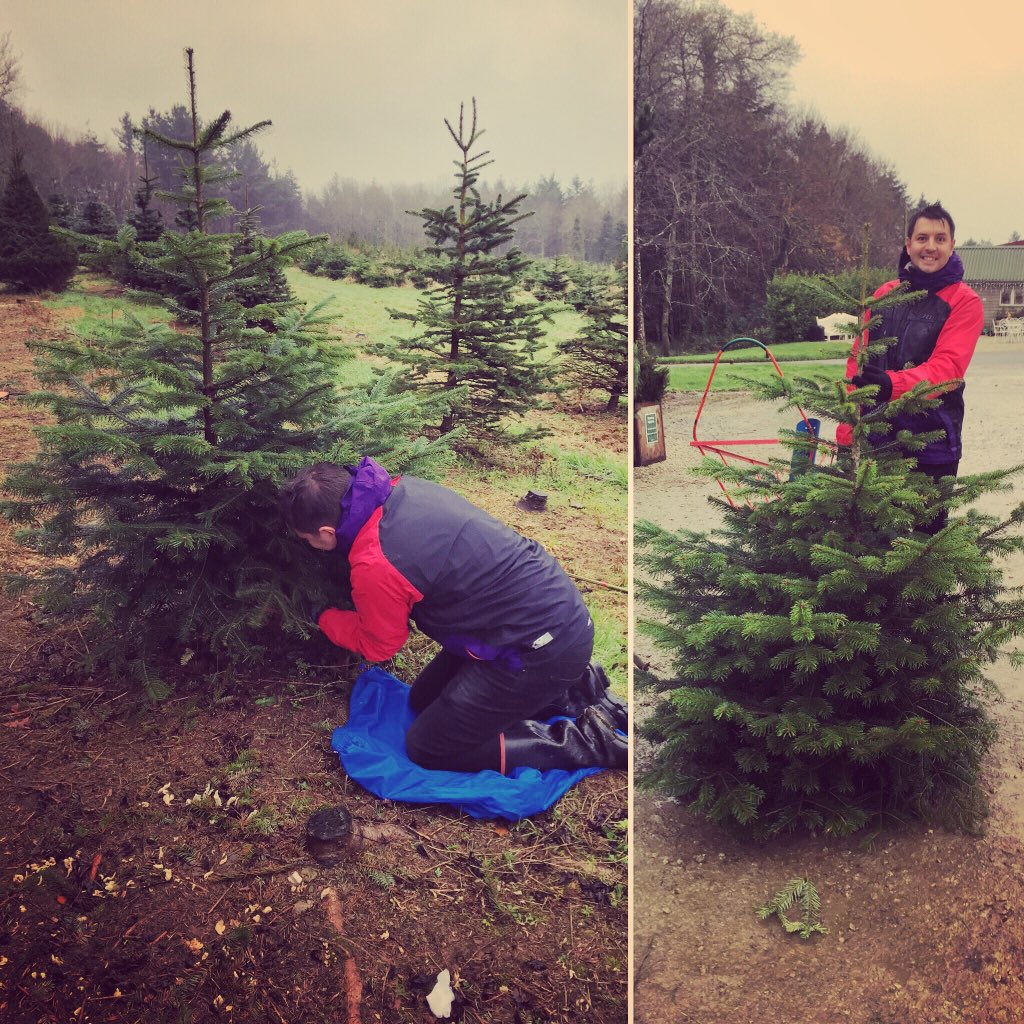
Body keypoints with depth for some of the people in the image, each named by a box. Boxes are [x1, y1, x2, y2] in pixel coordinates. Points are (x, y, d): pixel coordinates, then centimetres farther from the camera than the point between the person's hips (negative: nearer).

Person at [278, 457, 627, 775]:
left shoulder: (375, 565, -25)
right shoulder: (402, 488, -2)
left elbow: (378, 646, -2)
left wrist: (321, 616, 14)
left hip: (540, 650, -9)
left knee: (426, 747, 3)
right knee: (424, 699, 22)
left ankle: (585, 740, 2)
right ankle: (575, 687, 18)